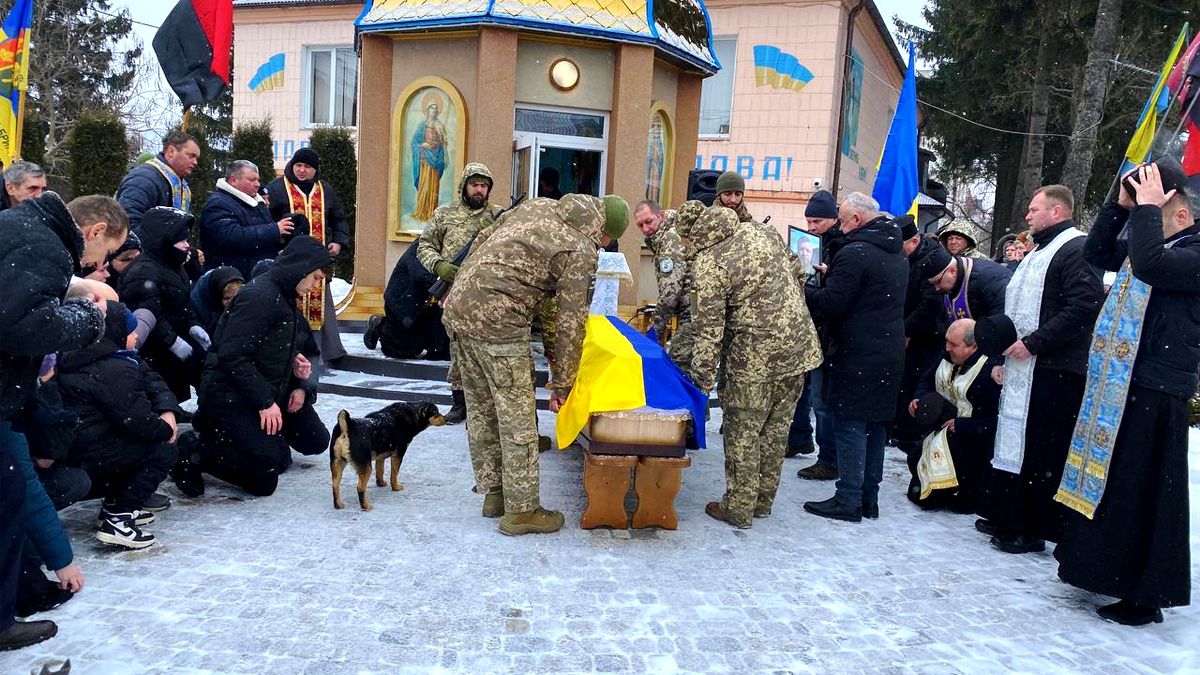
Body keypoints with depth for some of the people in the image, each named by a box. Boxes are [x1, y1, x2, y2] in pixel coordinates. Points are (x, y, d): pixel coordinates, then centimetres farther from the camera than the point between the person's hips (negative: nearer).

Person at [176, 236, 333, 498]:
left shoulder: (286, 298, 12)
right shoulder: (258, 296, -20)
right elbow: (231, 356, -26)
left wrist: (300, 385, 3)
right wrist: (265, 403, -24)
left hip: (270, 392, 10)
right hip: (231, 396, -10)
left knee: (316, 441, 14)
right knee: (264, 479, -19)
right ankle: (194, 450, -4)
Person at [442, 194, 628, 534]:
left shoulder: (538, 204, 14)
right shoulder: (581, 252, -8)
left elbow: (481, 241, 19)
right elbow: (570, 324, -6)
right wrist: (562, 384, 3)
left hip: (457, 307, 9)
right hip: (497, 323, -9)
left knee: (481, 410, 17)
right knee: (517, 417, 3)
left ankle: (493, 493, 30)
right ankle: (521, 509, 12)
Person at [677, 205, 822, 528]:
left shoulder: (709, 263, -15)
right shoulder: (754, 235, 7)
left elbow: (709, 327, -17)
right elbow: (795, 274, 17)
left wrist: (702, 376, -11)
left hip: (756, 358, -8)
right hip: (799, 347, 8)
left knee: (742, 432, 6)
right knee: (775, 428, 16)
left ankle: (739, 508, 15)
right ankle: (763, 500, 30)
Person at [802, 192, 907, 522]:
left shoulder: (855, 253, -15)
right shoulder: (898, 253, 15)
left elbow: (830, 304, -18)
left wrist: (801, 288, -3)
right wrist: (830, 277, 18)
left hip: (858, 355, -9)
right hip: (890, 353, 9)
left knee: (850, 425, -2)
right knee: (876, 424, 13)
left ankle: (848, 500, 3)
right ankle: (869, 498, 22)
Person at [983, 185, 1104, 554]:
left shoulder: (1076, 249, -10)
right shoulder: (1039, 252, 23)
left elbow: (1084, 306, -22)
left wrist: (1033, 343, -19)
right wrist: (1005, 356, 22)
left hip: (1054, 371, -10)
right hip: (1023, 368, 10)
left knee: (1042, 453, -5)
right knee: (1014, 443, 13)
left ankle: (1034, 530, 3)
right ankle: (1008, 518, 23)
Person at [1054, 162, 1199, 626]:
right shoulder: (1154, 242, 13)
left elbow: (1149, 265, -31)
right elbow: (1097, 252, 17)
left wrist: (1146, 208, -20)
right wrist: (1122, 205, 5)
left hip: (1156, 395, -9)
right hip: (1120, 384, 9)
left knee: (1142, 494, -1)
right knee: (1107, 482, 16)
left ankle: (1145, 596, 11)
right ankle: (1104, 569, 30)